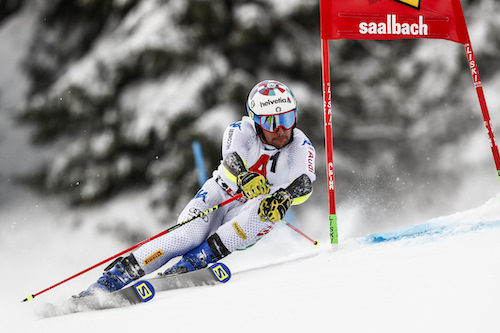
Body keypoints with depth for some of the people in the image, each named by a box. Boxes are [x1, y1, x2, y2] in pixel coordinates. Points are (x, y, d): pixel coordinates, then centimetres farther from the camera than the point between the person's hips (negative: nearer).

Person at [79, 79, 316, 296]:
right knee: (188, 235, -27)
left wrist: (283, 199, -53)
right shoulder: (242, 131, -16)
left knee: (265, 213, -34)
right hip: (220, 193, -1)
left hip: (246, 216, 1)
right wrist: (245, 178, -58)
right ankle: (111, 279, -20)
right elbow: (231, 160, -36)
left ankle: (193, 262, -32)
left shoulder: (301, 147, -14)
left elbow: (304, 182, -32)